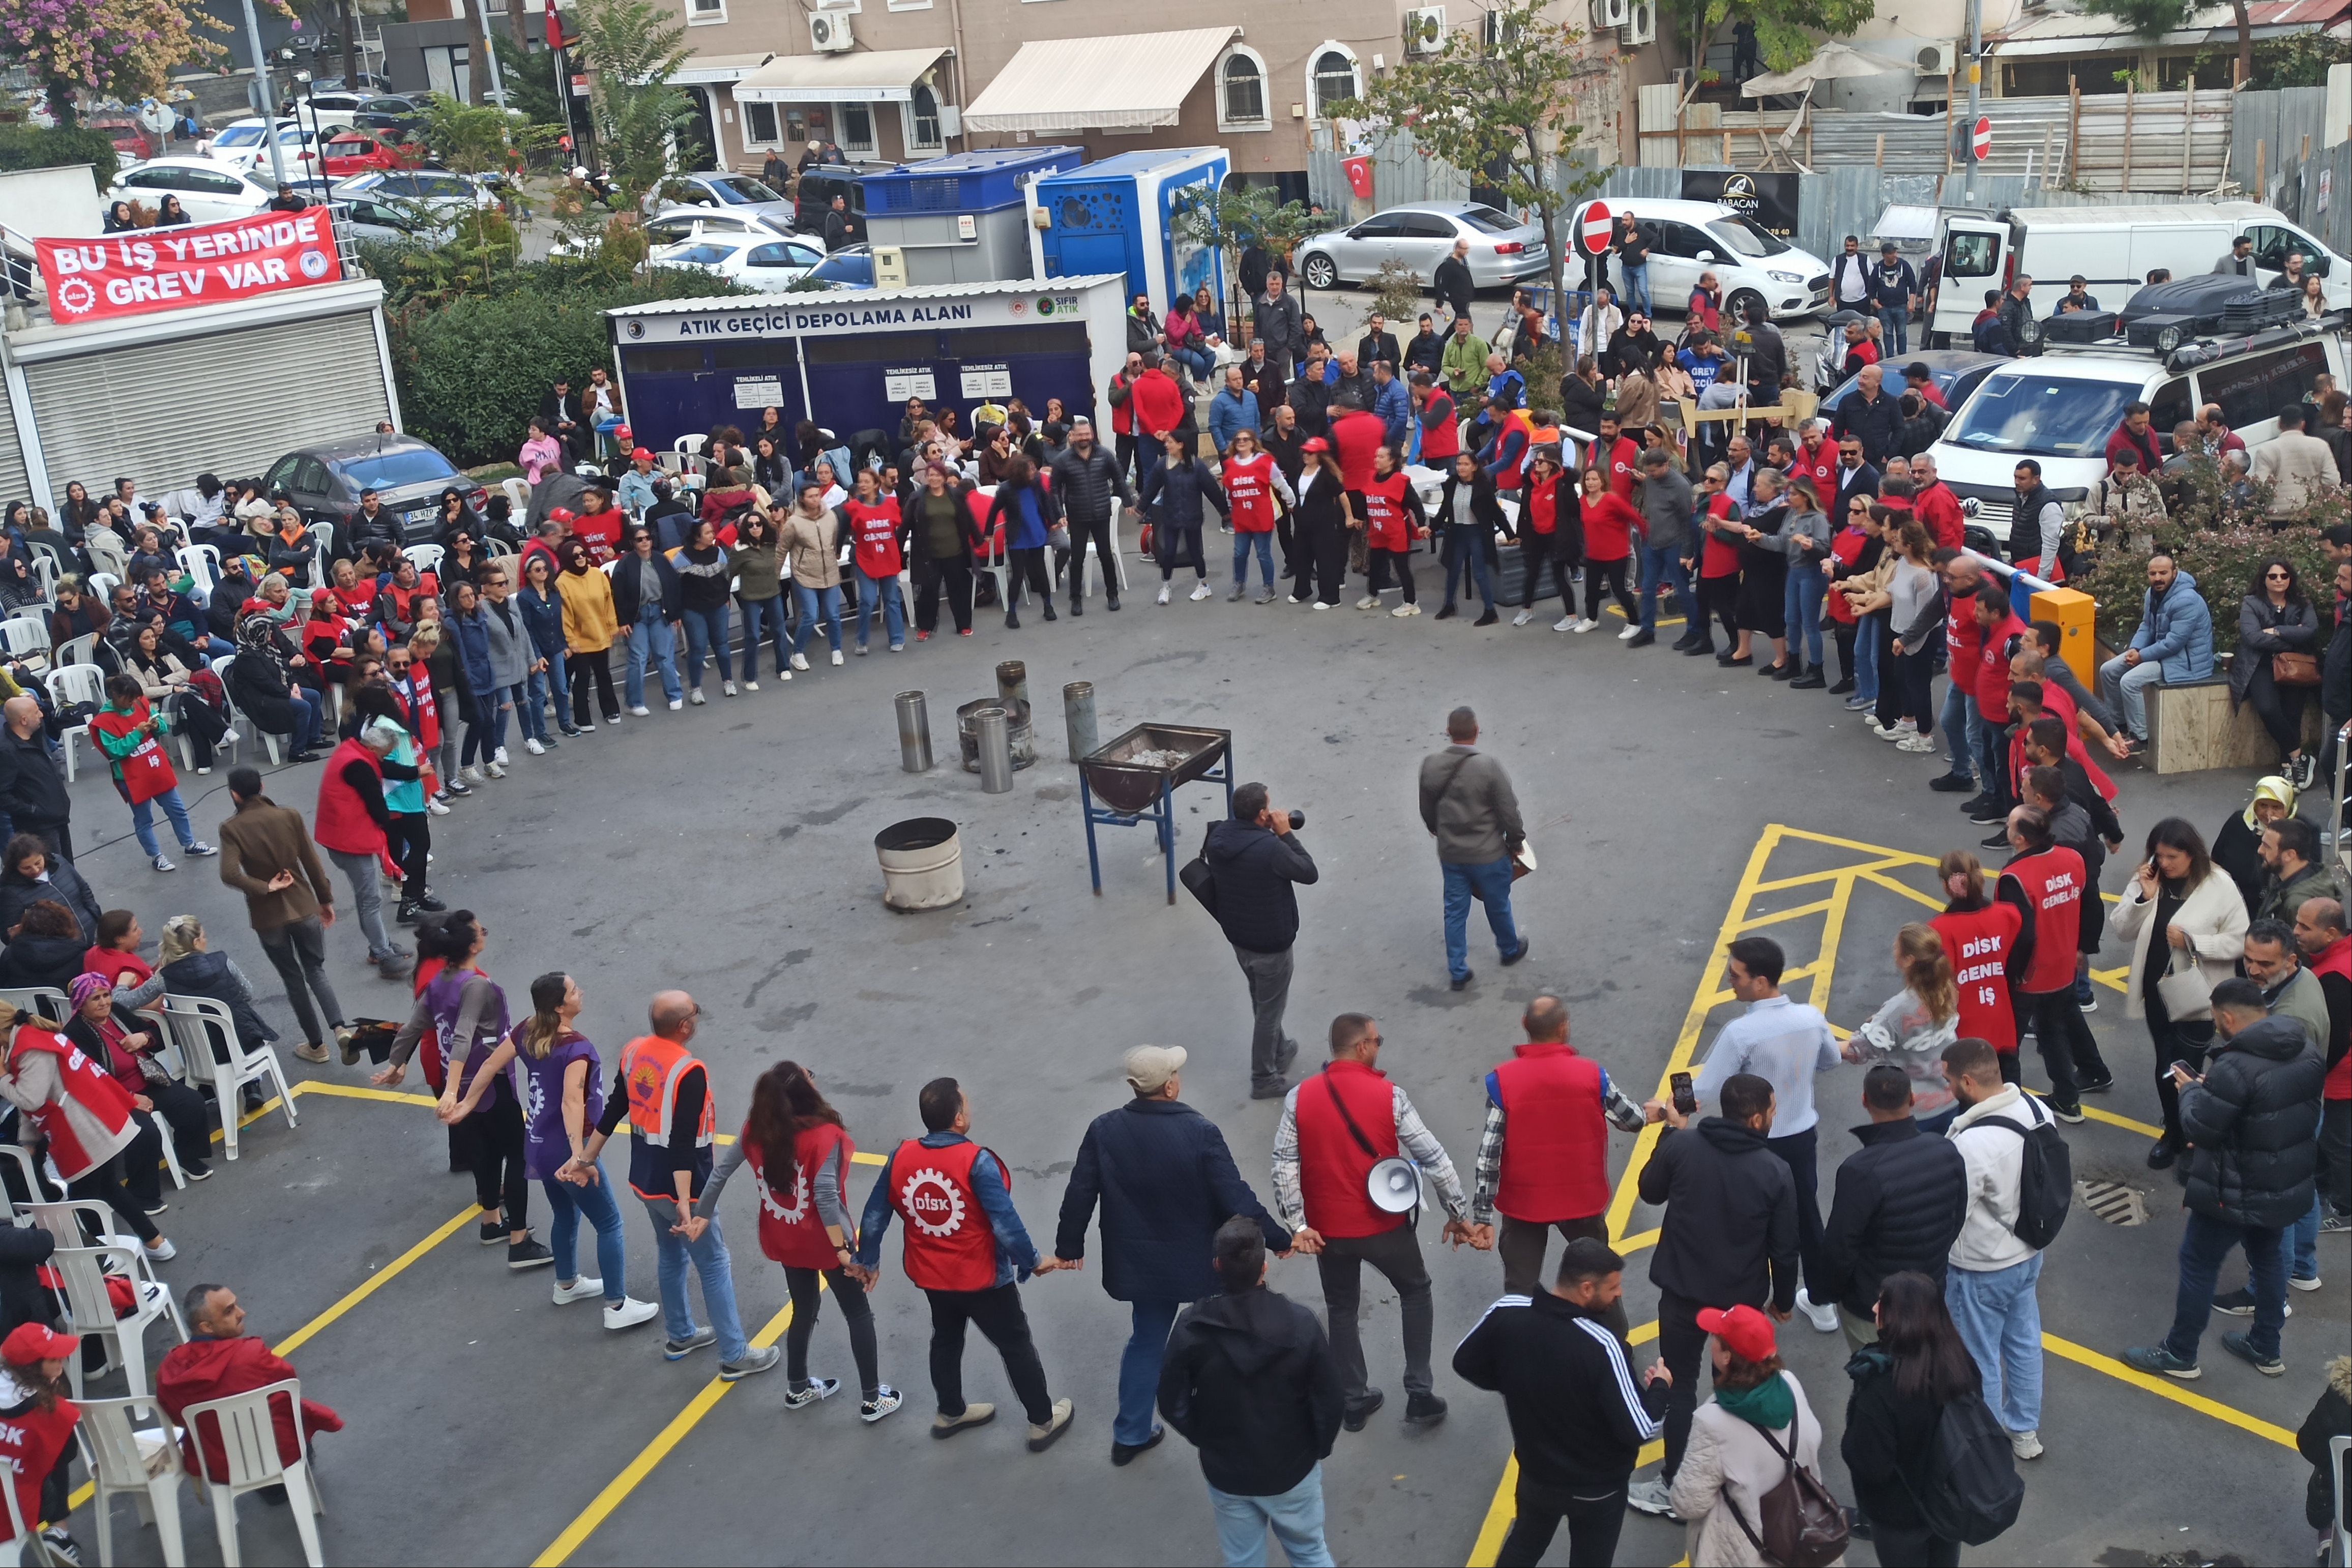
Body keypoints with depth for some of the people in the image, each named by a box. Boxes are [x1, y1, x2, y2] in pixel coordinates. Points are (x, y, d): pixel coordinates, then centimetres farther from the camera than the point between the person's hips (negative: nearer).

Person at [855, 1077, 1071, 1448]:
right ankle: (1043, 1421, 28)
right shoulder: (977, 1162, -27)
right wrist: (1030, 1261, -10)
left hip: (930, 1277, 5)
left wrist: (867, 1260, 15)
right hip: (982, 1278, -5)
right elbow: (1005, 1223, -26)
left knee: (946, 1341, 29)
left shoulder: (900, 1157, -10)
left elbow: (875, 1216, 0)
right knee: (1016, 1346, 14)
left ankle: (950, 1413, 46)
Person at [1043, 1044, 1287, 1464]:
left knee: (1146, 1342, 21)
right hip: (1201, 1262, -3)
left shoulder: (1104, 1131, -12)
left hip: (1140, 1265, 3)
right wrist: (1278, 1238, -7)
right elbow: (1236, 1197, -19)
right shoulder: (1200, 1133, -22)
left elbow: (1079, 1196, -5)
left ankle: (1131, 1434, 25)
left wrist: (1068, 1249, 10)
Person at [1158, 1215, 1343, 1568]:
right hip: (1293, 1466, -1)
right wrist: (1319, 1447, 5)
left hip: (1226, 1471, 1)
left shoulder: (1191, 1327, -19)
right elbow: (1330, 1400, -14)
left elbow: (1172, 1404, -9)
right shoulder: (1300, 1322, -21)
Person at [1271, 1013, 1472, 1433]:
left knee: (1341, 1309, 21)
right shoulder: (1389, 1095, -14)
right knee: (1415, 1293, 21)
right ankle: (1419, 1395, 18)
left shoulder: (1300, 1098, -7)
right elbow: (1432, 1157, -11)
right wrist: (1458, 1213, -2)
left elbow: (1284, 1166, -10)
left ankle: (1354, 1402, 29)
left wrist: (1296, 1225, -6)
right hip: (1383, 1224, -2)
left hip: (1327, 1228, 2)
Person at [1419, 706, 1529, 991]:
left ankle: (1458, 972, 21)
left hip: (1450, 854, 3)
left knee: (1455, 912, 15)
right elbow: (1509, 812, -16)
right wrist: (1516, 843, 1)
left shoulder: (1430, 765, -10)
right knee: (1498, 906, 20)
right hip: (1488, 855, -3)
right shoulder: (1489, 767, -24)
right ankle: (1510, 950, 44)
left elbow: (1427, 812, 5)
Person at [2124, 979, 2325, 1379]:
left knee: (2198, 1263, 9)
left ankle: (2180, 1355, 21)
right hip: (2289, 1185, 8)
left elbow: (2200, 1128, -24)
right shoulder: (2306, 1052, -3)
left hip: (2236, 1194, -8)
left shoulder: (2236, 1067, -30)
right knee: (2268, 1258, 25)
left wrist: (2192, 1090, -5)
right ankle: (2265, 1349, 40)